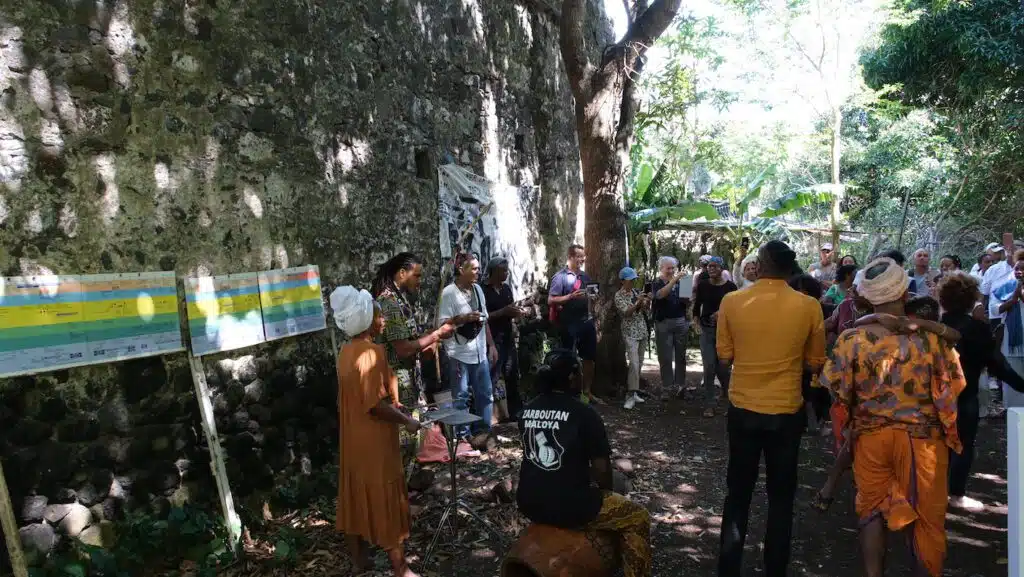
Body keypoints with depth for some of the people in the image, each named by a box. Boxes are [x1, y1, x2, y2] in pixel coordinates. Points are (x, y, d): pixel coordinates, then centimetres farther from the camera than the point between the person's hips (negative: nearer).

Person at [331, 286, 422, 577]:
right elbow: (376, 403, -26)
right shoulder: (372, 352, -23)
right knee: (386, 498, 3)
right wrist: (406, 420, -14)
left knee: (357, 494, 17)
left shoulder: (347, 351, 5)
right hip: (375, 439, -8)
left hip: (352, 437, 8)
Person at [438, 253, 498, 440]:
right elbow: (442, 324, -13)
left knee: (485, 393, 12)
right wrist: (464, 318, -25)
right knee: (461, 396, 4)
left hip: (480, 352, 6)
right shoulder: (449, 292, -11)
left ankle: (482, 430, 26)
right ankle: (462, 435, 16)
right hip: (459, 354, -6)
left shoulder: (477, 289, 9)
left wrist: (491, 345, 14)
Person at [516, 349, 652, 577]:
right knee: (638, 518, 10)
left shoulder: (528, 410, 4)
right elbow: (601, 467, -12)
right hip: (569, 508, -7)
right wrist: (606, 490, 10)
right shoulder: (584, 413, -15)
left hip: (528, 503, 7)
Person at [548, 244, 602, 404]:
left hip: (587, 322, 7)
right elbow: (551, 301, -16)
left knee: (589, 358, 12)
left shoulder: (585, 276, 11)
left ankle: (587, 392, 25)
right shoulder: (560, 277, -8)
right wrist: (571, 296, -25)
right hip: (570, 325, -7)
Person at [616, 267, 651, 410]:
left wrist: (648, 301, -7)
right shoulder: (619, 295, -8)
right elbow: (626, 312, -18)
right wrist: (638, 303, -27)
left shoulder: (635, 291, 9)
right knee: (634, 364, -16)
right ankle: (631, 396, -13)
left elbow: (644, 309, 11)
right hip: (630, 332, -7)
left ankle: (634, 392, 17)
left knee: (639, 364, 9)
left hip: (642, 330, 7)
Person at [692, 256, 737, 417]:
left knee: (723, 366, 2)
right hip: (706, 330, 1)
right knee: (709, 367, -2)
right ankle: (709, 405, 6)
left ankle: (727, 390, 36)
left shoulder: (730, 286, -3)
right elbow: (696, 308, 11)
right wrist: (698, 326, 2)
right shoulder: (702, 286, 3)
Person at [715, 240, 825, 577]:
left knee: (738, 493, 16)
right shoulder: (809, 306, -10)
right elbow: (815, 362, 1)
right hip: (787, 411, 0)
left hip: (743, 409, 1)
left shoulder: (731, 302, -9)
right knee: (781, 496, 16)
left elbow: (725, 356, -1)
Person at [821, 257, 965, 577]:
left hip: (870, 437, 1)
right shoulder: (931, 336, -15)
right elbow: (955, 385, -6)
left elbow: (837, 392, -7)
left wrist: (844, 430, 9)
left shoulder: (851, 339, -13)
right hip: (922, 438, -1)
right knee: (926, 517, 17)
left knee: (872, 511, 18)